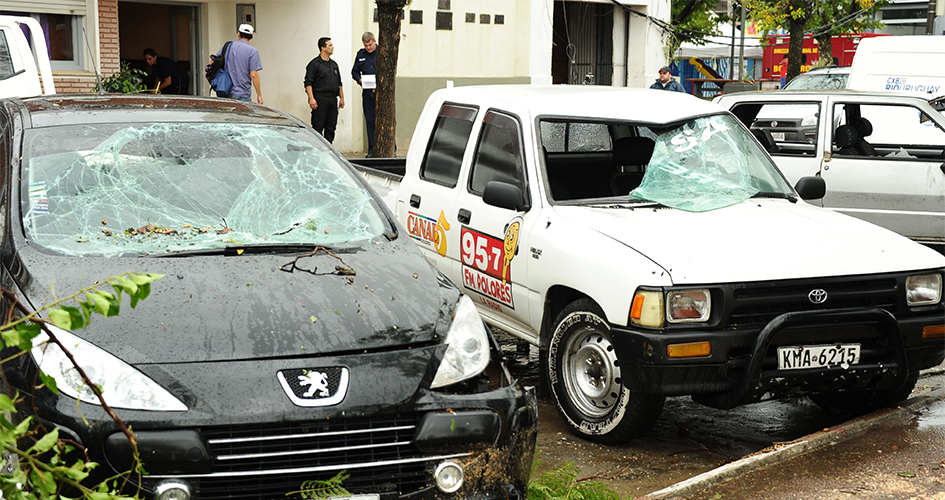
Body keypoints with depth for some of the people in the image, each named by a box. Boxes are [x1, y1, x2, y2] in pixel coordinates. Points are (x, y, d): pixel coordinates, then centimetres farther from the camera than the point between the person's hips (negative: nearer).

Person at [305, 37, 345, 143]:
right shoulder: (314, 64, -4)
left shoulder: (334, 64, 18)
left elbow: (339, 83, 24)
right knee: (318, 127, -7)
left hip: (333, 99, 7)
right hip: (320, 98, -7)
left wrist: (341, 98, 16)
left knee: (331, 127, 7)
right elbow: (308, 83, -10)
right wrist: (311, 98, -19)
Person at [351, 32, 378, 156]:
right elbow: (354, 71, 19)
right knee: (370, 121, 6)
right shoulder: (360, 55, 13)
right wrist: (360, 79, -2)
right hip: (367, 93, 4)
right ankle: (371, 150, 11)